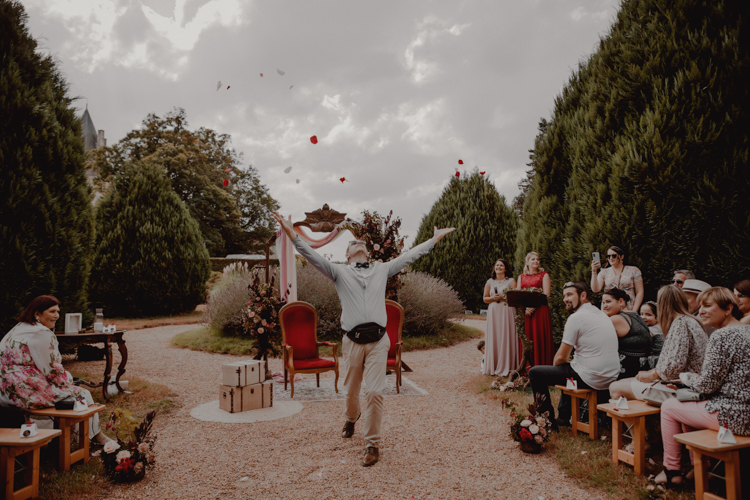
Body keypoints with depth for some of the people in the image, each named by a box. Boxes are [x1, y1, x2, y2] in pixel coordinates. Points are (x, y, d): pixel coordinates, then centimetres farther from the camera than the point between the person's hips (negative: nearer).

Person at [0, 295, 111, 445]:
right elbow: (53, 370, -16)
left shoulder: (19, 328, 15)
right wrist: (68, 380, 3)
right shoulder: (41, 333, -17)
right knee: (83, 394, 4)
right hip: (30, 393, -11)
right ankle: (97, 435, 22)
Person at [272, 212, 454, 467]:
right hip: (352, 340, 0)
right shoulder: (340, 271, 9)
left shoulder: (382, 269, 16)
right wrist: (293, 235, -14)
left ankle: (372, 444, 9)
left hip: (378, 340, 0)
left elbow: (409, 255, 20)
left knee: (375, 392, -7)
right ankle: (351, 418, 47)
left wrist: (435, 238, 22)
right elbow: (312, 256, -1)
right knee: (351, 391, 13)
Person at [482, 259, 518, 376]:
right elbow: (485, 298, 12)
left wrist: (503, 297, -14)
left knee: (506, 338, -5)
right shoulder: (490, 282, 13)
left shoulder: (511, 281, 5)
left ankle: (506, 368, 1)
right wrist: (494, 298, -6)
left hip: (507, 312, -3)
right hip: (493, 313, 3)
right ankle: (493, 367, 6)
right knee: (493, 339, 1)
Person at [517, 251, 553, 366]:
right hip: (525, 312, 3)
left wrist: (533, 306, -15)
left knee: (539, 339, -6)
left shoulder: (544, 275, 6)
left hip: (539, 310, -3)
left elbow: (546, 294, -5)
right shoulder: (521, 277, 16)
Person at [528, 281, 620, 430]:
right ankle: (563, 417, 41)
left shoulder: (576, 317, -14)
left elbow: (561, 358, -11)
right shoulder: (602, 314, 13)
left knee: (534, 372, 3)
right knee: (569, 368, 38)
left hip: (591, 379, -9)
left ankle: (547, 420, 15)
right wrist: (574, 361, 22)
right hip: (611, 377, 9)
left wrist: (555, 367, 9)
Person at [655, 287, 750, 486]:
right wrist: (694, 378, 11)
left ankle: (672, 471, 20)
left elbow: (706, 386, -17)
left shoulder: (722, 336, -20)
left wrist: (686, 377, 3)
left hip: (734, 416, -9)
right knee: (687, 404, 25)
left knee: (669, 406, 7)